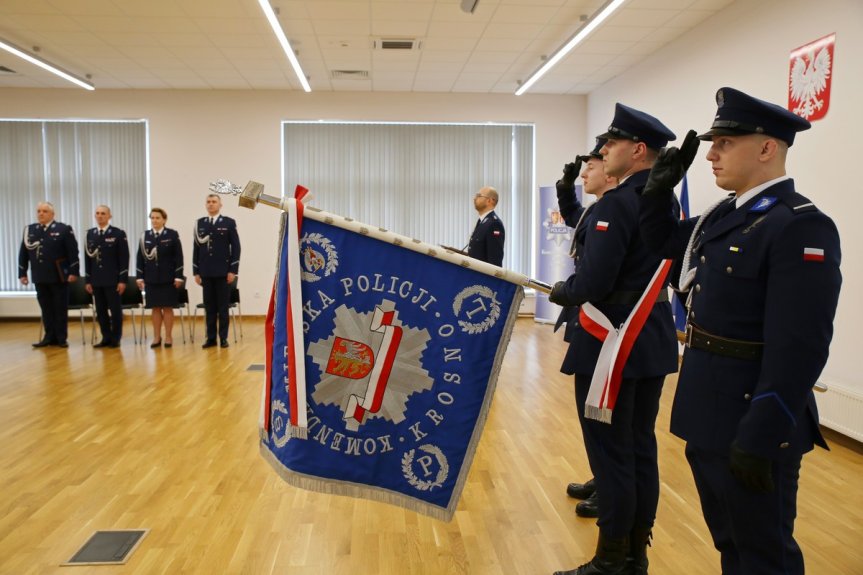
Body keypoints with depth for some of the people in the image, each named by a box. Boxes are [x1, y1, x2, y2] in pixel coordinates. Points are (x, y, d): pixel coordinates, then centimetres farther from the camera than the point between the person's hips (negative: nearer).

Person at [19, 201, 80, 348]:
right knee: (46, 309, 8)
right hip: (40, 277, 4)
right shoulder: (29, 230, 10)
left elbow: (73, 252, -6)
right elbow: (23, 253, 11)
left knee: (60, 309, 3)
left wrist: (73, 272, -12)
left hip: (59, 276, -3)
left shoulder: (64, 229, -2)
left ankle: (61, 338, 10)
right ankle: (49, 337, 16)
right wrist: (22, 273, 6)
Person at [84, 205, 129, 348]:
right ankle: (106, 338, 15)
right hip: (96, 280, 4)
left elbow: (124, 258, -5)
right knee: (100, 311, 7)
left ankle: (115, 338, 10)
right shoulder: (90, 234, 11)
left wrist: (122, 280, -11)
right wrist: (88, 280, 7)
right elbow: (87, 257, 11)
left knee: (115, 310, 1)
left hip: (113, 280, -4)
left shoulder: (118, 234, -2)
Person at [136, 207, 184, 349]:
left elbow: (178, 257, -4)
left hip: (168, 278, -3)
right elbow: (141, 258, 8)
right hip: (151, 278, 3)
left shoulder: (172, 234, -1)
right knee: (155, 308, 6)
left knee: (167, 308, 2)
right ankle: (157, 337, 14)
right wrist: (140, 277, 3)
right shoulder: (144, 236, 7)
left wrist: (178, 276, -9)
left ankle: (168, 337, 10)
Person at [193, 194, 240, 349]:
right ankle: (211, 338, 11)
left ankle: (223, 338, 9)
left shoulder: (229, 222, 2)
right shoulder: (199, 223, 10)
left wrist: (233, 270, -8)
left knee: (223, 306, 2)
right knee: (209, 307, 5)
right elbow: (196, 248, 9)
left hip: (223, 272, -2)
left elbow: (236, 247, -2)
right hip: (206, 272, 3)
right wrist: (196, 271, 4)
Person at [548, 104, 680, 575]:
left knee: (611, 453, 1)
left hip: (612, 342, -9)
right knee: (640, 449, 15)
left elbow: (593, 282, -23)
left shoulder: (617, 203, -17)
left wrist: (561, 292, -3)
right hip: (653, 340, 9)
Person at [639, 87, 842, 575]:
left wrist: (761, 439, -24)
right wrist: (661, 186, 8)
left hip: (750, 423, -8)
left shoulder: (802, 227, -19)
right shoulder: (724, 215, 8)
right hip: (709, 415, 8)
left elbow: (799, 347, -24)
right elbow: (661, 241, 25)